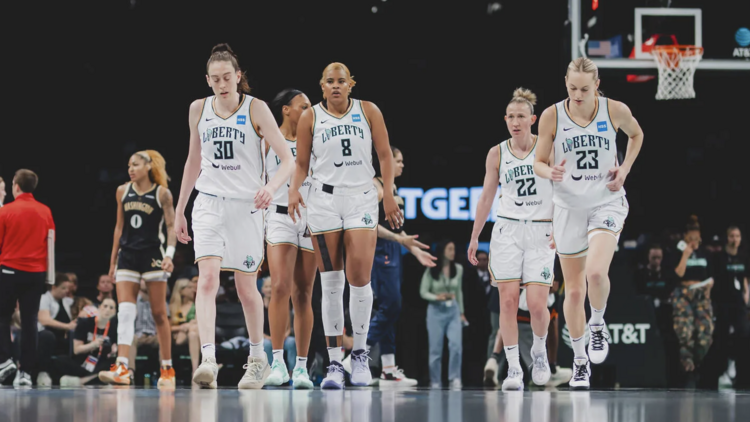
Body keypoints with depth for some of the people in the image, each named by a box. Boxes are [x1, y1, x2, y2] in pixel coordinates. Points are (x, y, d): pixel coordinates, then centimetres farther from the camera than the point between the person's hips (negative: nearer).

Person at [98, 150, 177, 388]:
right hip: (128, 256, 3)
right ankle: (122, 368, -19)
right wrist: (113, 260, 15)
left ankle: (167, 369, 9)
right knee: (124, 311, -10)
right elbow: (119, 227, 15)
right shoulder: (123, 191, 10)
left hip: (153, 256, -3)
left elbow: (171, 226, -3)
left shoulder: (162, 193, -2)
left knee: (159, 313, 1)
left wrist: (170, 254, -17)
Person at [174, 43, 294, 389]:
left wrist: (271, 186, -31)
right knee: (207, 279, -18)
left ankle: (258, 358, 28)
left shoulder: (255, 109, -7)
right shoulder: (199, 110, 3)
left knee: (246, 288, 7)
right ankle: (208, 360, -29)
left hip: (246, 205, -2)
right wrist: (180, 210, 18)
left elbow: (288, 159, -12)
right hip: (209, 204, 2)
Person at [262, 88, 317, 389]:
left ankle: (301, 367, 4)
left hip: (311, 220, 3)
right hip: (280, 216, -3)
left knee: (303, 295, 2)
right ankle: (278, 362, -15)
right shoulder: (268, 141, 3)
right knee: (280, 288, -16)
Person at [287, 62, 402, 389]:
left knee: (359, 278, -11)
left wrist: (388, 195, -2)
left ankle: (360, 353, 9)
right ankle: (335, 363, 4)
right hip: (324, 200, 0)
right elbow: (301, 162, 7)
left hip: (362, 199, 0)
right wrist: (294, 190, -12)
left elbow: (385, 155, 6)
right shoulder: (310, 117, 4)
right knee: (330, 283, -1)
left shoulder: (368, 111, 5)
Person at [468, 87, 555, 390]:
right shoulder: (497, 154, 5)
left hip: (541, 232, -2)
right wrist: (474, 237, 13)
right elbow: (486, 198, 13)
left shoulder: (547, 148, -2)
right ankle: (513, 368, -3)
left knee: (537, 304, -9)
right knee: (508, 300, -8)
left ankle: (539, 351, 21)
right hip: (507, 231, 2)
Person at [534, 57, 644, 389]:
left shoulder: (615, 111, -7)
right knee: (574, 291, 6)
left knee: (595, 272, -26)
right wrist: (551, 172, -21)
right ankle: (579, 359, 24)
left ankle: (597, 325, 3)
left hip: (607, 202, -1)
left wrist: (625, 169, 0)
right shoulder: (552, 116, -7)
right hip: (569, 206, 1)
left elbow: (636, 134, 15)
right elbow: (538, 163, 1)